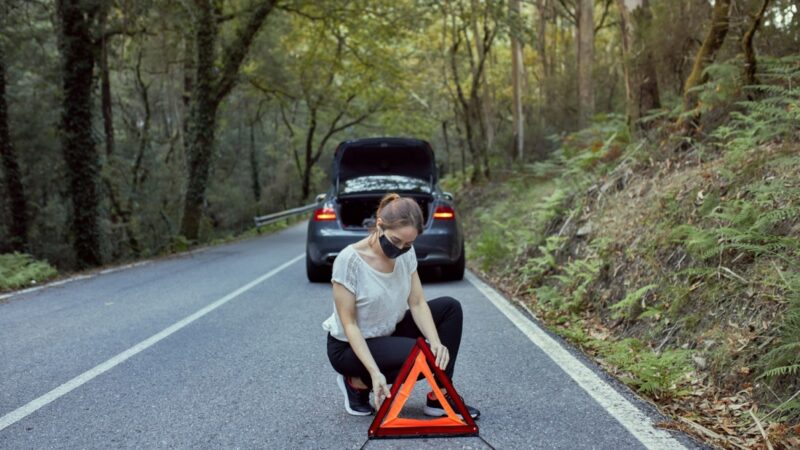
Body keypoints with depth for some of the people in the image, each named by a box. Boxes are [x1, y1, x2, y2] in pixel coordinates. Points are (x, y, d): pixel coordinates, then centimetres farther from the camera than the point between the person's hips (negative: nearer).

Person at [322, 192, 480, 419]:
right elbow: (349, 324, -24)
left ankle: (440, 397, -2)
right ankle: (358, 383, -3)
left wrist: (436, 341, -24)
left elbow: (417, 303, -6)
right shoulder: (349, 260, -28)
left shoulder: (406, 252, -9)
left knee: (450, 307, -6)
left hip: (389, 333, 7)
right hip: (349, 346, -7)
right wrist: (375, 372, -32)